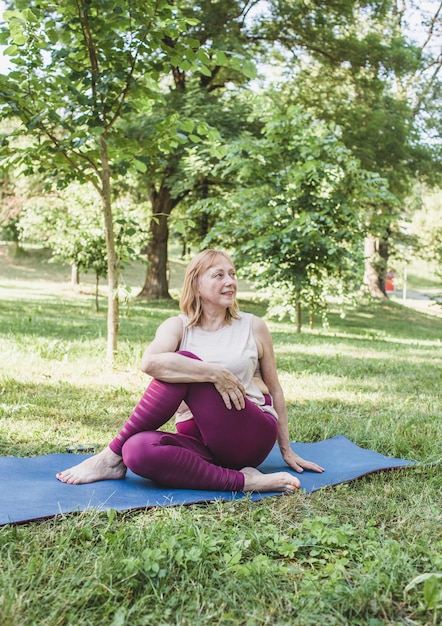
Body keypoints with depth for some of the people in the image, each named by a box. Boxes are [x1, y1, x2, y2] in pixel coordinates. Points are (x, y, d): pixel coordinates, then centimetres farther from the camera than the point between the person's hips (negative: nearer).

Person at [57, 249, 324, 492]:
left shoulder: (254, 327, 6)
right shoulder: (178, 326, 3)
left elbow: (274, 389, 14)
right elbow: (150, 362, -20)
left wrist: (287, 451, 16)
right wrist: (215, 373, -26)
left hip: (251, 437, -1)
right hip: (200, 440, 1)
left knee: (184, 367, -24)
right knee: (139, 449, -33)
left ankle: (112, 456, -16)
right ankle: (242, 481, -26)